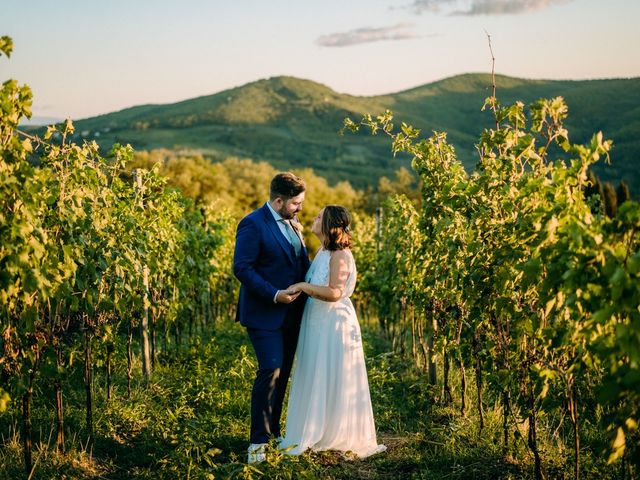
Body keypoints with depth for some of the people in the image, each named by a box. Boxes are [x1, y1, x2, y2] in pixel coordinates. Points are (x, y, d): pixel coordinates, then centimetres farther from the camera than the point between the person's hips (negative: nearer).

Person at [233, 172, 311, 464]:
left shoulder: (291, 223, 12)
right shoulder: (253, 224, -12)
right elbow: (242, 268, -18)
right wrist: (274, 295, -23)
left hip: (291, 312, 8)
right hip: (264, 314, -8)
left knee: (282, 374, 12)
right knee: (270, 371, -13)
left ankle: (273, 431, 23)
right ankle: (258, 441, -4)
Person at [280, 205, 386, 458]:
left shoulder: (340, 255, -17)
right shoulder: (322, 252, 12)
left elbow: (335, 293, -25)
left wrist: (303, 286, -25)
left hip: (334, 324, -9)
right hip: (316, 324, 9)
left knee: (332, 381, 1)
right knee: (314, 380, 15)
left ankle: (336, 437, 13)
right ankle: (314, 434, 25)